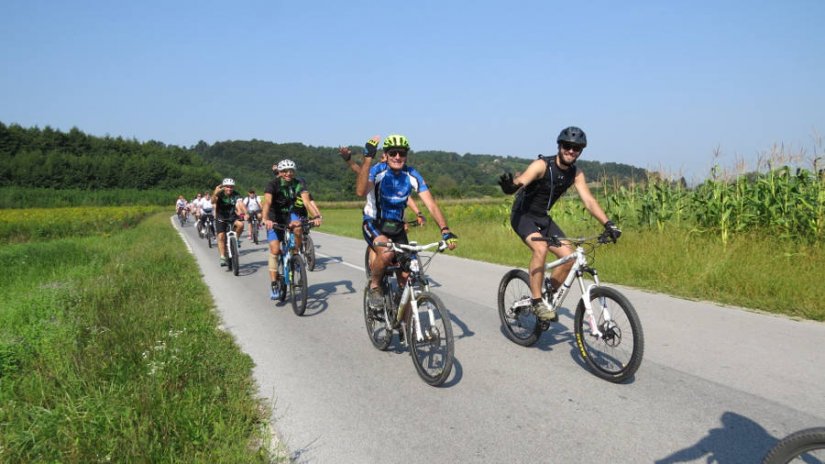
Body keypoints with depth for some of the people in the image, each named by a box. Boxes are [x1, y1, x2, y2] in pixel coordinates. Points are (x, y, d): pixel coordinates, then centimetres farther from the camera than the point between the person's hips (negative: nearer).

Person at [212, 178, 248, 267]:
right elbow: (213, 201, -34)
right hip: (221, 219, -1)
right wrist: (215, 193, -55)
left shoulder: (235, 195, -13)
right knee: (221, 236, -14)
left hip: (232, 217, 1)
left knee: (240, 224, -28)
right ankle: (223, 257, -6)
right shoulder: (219, 194, -15)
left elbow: (240, 204, -27)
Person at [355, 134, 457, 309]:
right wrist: (368, 157, -48)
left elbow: (431, 204, -17)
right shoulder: (378, 171, -20)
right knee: (387, 253, -35)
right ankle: (374, 286, -7)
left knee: (405, 277, -2)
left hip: (397, 227, 4)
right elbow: (361, 191, -40)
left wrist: (445, 230, -32)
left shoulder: (412, 175, -11)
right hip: (374, 224, -4)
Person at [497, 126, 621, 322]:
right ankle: (537, 301, -20)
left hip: (543, 218, 7)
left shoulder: (576, 174, -4)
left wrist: (608, 223, -23)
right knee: (540, 248, -31)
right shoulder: (542, 165, -22)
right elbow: (521, 180, -38)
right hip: (523, 215, -6)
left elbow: (589, 201, -9)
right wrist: (509, 186, -63)